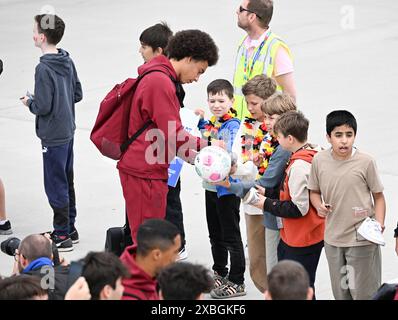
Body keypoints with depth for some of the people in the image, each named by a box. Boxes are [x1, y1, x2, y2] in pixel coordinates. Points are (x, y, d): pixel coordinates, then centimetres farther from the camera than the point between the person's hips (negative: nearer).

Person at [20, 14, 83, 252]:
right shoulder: (68, 62, 3)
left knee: (55, 186, 0)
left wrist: (29, 102, -4)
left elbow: (43, 107, -22)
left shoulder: (44, 69, -22)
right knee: (66, 182, 18)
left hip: (53, 136, -9)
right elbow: (78, 94, 12)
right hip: (68, 131, 9)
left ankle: (62, 236, 7)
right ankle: (70, 230, 28)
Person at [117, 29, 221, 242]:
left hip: (151, 170, 11)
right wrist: (207, 145, -8)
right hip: (144, 173, -11)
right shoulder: (161, 82, -17)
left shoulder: (161, 79, 18)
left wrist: (190, 152, 14)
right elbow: (173, 135, -19)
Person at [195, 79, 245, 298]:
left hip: (227, 188, -8)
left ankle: (237, 282, 9)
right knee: (215, 235, 20)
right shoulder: (213, 122, 5)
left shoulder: (233, 126, -18)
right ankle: (219, 273, 36)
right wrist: (201, 121, 10)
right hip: (211, 187, 8)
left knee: (231, 237, 1)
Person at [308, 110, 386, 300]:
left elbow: (378, 196, -2)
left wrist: (379, 224, -15)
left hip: (362, 239, -4)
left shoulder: (365, 162, -12)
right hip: (333, 238, 4)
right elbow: (314, 191, 11)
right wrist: (319, 206, -10)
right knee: (340, 293, 17)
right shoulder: (319, 160, -4)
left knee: (364, 293, 5)